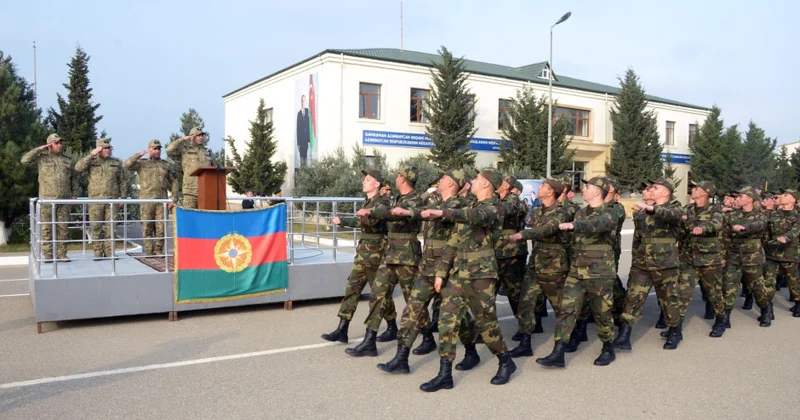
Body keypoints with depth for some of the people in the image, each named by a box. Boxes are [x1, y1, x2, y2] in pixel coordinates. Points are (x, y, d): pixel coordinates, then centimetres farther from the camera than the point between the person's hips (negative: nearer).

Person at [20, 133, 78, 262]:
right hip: (47, 199, -2)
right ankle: (48, 255, 3)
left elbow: (74, 179, 17)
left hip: (64, 200, 3)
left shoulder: (68, 160, 13)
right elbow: (24, 160, -7)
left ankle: (61, 254, 10)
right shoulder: (41, 158, 6)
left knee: (63, 227, 4)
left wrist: (74, 194, 8)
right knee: (46, 228, -1)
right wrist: (39, 149, -7)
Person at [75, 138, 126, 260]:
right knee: (96, 227, 1)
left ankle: (109, 252, 8)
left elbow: (122, 182, 10)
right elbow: (78, 167, -14)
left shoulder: (116, 162, 9)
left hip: (112, 199, 1)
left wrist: (123, 198, 5)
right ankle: (98, 253, 8)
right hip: (95, 200, -1)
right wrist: (91, 154, -16)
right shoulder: (91, 161, 5)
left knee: (110, 227, 1)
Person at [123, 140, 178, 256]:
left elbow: (174, 183, 10)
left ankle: (159, 250, 7)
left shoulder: (166, 165, 12)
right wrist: (139, 154, -16)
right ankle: (149, 250, 7)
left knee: (161, 227, -2)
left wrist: (174, 199, 2)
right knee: (147, 227, 1)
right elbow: (126, 165, -9)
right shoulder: (141, 163, 9)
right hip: (146, 200, -1)